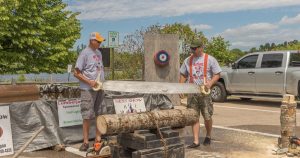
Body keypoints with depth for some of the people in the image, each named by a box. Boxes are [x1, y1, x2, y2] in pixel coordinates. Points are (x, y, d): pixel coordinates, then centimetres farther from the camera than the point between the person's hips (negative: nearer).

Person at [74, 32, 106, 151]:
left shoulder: (98, 53, 13)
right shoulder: (84, 53, -9)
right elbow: (76, 73, -11)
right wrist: (89, 82, -18)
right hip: (88, 89, -7)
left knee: (99, 114, 11)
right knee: (87, 116, -4)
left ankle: (98, 139, 20)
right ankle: (85, 142, 5)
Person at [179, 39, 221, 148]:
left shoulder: (210, 59, 1)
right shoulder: (187, 60, 12)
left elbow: (217, 75, 0)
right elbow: (183, 75, 15)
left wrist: (210, 83, -18)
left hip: (205, 92, -2)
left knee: (207, 116, 4)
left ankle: (208, 136, 28)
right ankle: (196, 141, 2)